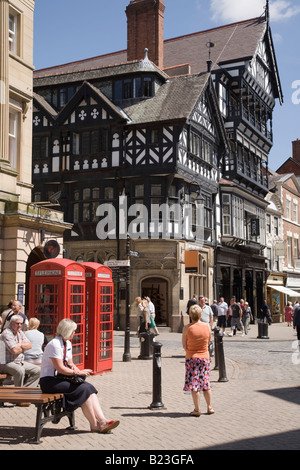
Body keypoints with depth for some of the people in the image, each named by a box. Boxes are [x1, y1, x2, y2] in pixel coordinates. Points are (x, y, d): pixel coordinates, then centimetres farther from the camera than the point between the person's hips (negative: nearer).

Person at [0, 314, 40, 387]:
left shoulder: (20, 332, 14)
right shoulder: (7, 333, -14)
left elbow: (29, 345, 7)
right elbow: (14, 350, -22)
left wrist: (20, 345, -12)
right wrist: (24, 345, -2)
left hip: (20, 362, 9)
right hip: (7, 363, -9)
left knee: (37, 370, -5)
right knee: (20, 370, -36)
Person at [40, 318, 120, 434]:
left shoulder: (67, 344, 12)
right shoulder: (54, 344, -17)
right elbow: (60, 368, -22)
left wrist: (76, 369, -3)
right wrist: (78, 372, -16)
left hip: (61, 379, 9)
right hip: (49, 381, -9)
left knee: (89, 387, -13)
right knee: (82, 389, -23)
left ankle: (102, 420, -21)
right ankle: (94, 425, -16)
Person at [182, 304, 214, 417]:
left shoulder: (187, 328, -11)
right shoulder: (207, 326, -3)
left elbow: (184, 345, -5)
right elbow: (208, 341, 8)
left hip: (192, 357, -3)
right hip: (205, 357, 3)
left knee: (194, 383, 2)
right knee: (205, 383, 15)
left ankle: (197, 410, 4)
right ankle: (209, 407, 22)